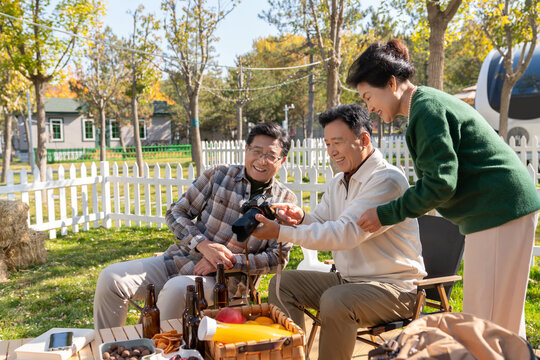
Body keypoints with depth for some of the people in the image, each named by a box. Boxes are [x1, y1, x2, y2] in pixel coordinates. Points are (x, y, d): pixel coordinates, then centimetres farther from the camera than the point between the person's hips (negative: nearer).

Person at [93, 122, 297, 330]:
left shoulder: (285, 202, 1)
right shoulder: (219, 176, 3)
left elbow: (277, 257, -3)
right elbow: (176, 213, 4)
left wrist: (230, 262, -15)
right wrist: (203, 244, -14)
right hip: (180, 259, 3)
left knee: (177, 289, -35)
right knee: (111, 278, -13)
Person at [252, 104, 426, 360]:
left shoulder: (388, 180, -20)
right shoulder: (338, 183, 10)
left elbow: (345, 233, -28)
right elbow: (320, 223, 11)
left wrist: (280, 233, -29)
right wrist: (301, 218, -14)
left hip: (393, 286, -8)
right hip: (347, 280, 9)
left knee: (335, 302, -34)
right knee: (282, 284, -2)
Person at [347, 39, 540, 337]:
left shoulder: (427, 109, -17)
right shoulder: (429, 103, 15)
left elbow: (440, 184, -22)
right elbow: (440, 179, 16)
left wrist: (385, 214, -14)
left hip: (500, 210, -10)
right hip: (506, 207, 10)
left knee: (487, 318, -4)